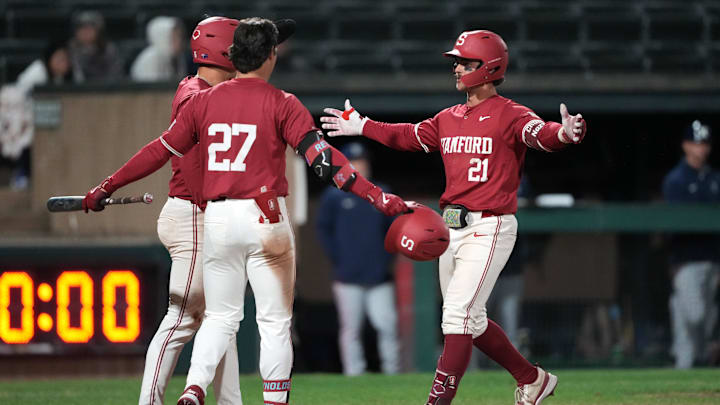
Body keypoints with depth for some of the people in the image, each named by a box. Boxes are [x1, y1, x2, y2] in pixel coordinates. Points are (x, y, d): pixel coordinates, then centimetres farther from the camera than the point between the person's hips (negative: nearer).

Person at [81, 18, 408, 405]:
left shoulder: (203, 101, 5)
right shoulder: (282, 104, -5)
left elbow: (160, 151, 8)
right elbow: (322, 157, -14)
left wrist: (107, 187, 17)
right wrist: (377, 196, -15)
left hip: (217, 219, 3)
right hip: (265, 220, -3)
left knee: (220, 316, 13)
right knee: (275, 321, 7)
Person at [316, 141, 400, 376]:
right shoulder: (334, 196, 3)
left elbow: (390, 229, 19)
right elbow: (324, 230, 3)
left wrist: (387, 258, 5)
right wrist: (339, 261, -5)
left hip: (379, 277, 3)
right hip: (348, 278, -2)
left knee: (388, 325, -5)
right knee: (351, 329, -2)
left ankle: (392, 372, 3)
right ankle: (353, 375, 1)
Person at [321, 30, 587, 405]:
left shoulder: (508, 115, -10)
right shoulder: (449, 119, 14)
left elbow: (541, 134, -27)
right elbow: (410, 136, 26)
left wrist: (565, 133, -49)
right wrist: (361, 127, 30)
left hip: (488, 229, -9)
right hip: (451, 228, 9)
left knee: (458, 315, -14)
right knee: (471, 320, 15)